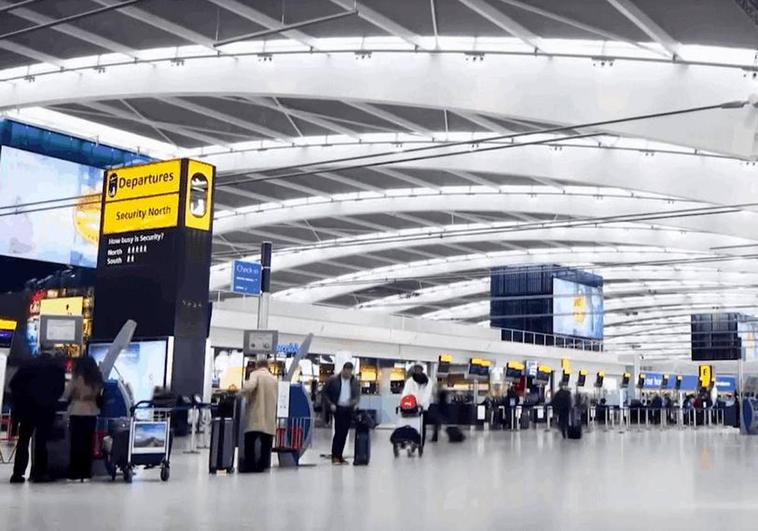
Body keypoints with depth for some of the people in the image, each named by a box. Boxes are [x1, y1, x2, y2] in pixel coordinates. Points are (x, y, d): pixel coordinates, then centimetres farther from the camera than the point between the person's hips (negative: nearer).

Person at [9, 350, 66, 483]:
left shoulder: (28, 365, 13)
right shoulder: (58, 367, 8)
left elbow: (14, 383, 4)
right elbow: (60, 388, -1)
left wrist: (19, 401, 9)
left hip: (27, 406, 2)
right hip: (46, 408, -2)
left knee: (23, 440, 8)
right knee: (41, 441, 1)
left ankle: (18, 474, 5)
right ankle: (39, 473, -2)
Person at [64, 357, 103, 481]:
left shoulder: (77, 378, -7)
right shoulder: (97, 380, 6)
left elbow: (65, 396, -1)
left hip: (77, 414, -4)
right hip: (92, 414, 4)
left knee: (76, 444, 2)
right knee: (88, 444, 7)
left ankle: (76, 473, 3)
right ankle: (86, 472, 9)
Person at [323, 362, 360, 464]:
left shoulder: (355, 381, 6)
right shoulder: (333, 379, -2)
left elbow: (358, 395, 14)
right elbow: (325, 393, 5)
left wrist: (355, 402, -6)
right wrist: (331, 404, -6)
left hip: (349, 409, 4)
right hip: (338, 408, -4)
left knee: (344, 433, 6)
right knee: (339, 432, -11)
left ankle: (339, 456, 15)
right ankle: (335, 456, -6)